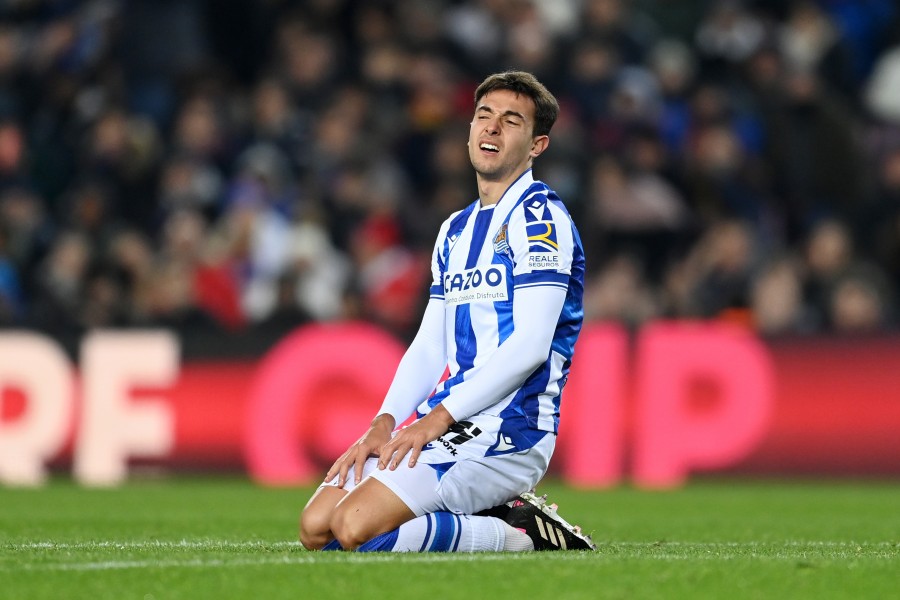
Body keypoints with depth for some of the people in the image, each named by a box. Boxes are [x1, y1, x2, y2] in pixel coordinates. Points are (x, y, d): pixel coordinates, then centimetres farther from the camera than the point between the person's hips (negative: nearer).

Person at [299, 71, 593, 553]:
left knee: (354, 527, -24)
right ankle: (493, 516, 4)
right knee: (316, 528, -5)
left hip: (503, 433, -9)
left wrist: (438, 418, -17)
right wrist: (386, 423, 1)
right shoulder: (456, 229, 21)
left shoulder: (539, 216, -7)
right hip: (441, 424, 9)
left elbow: (530, 345, -17)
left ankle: (520, 535, -7)